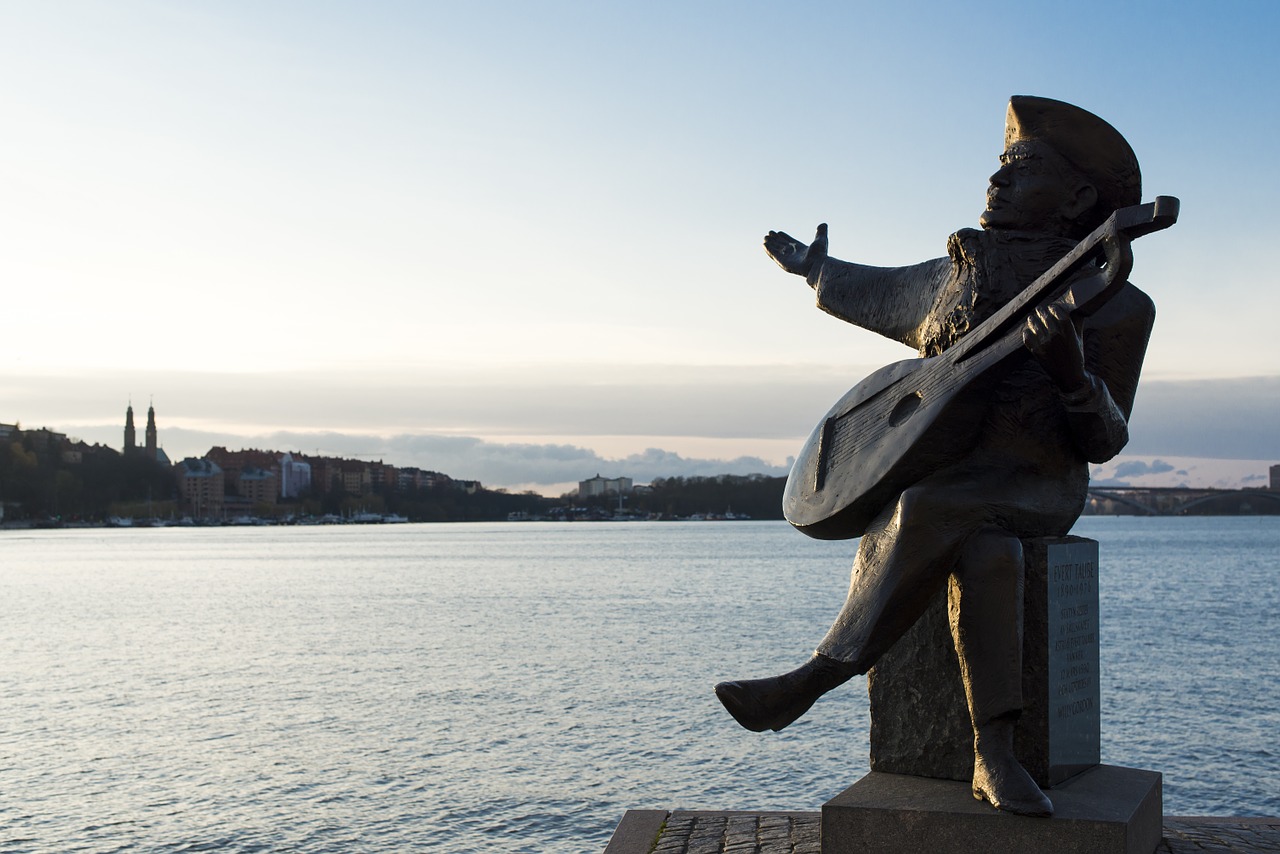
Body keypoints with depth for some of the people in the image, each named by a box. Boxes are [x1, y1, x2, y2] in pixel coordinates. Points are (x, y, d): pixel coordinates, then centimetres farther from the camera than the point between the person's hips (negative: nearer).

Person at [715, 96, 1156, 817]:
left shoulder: (1115, 305, -1)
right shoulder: (952, 277, 10)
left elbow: (1104, 444, -5)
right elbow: (877, 295, 31)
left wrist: (1071, 371, -25)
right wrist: (814, 269, 47)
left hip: (1034, 488, -2)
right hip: (932, 471, 3)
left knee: (938, 513, -36)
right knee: (983, 551, -33)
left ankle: (819, 676, -29)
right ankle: (993, 756, -35)